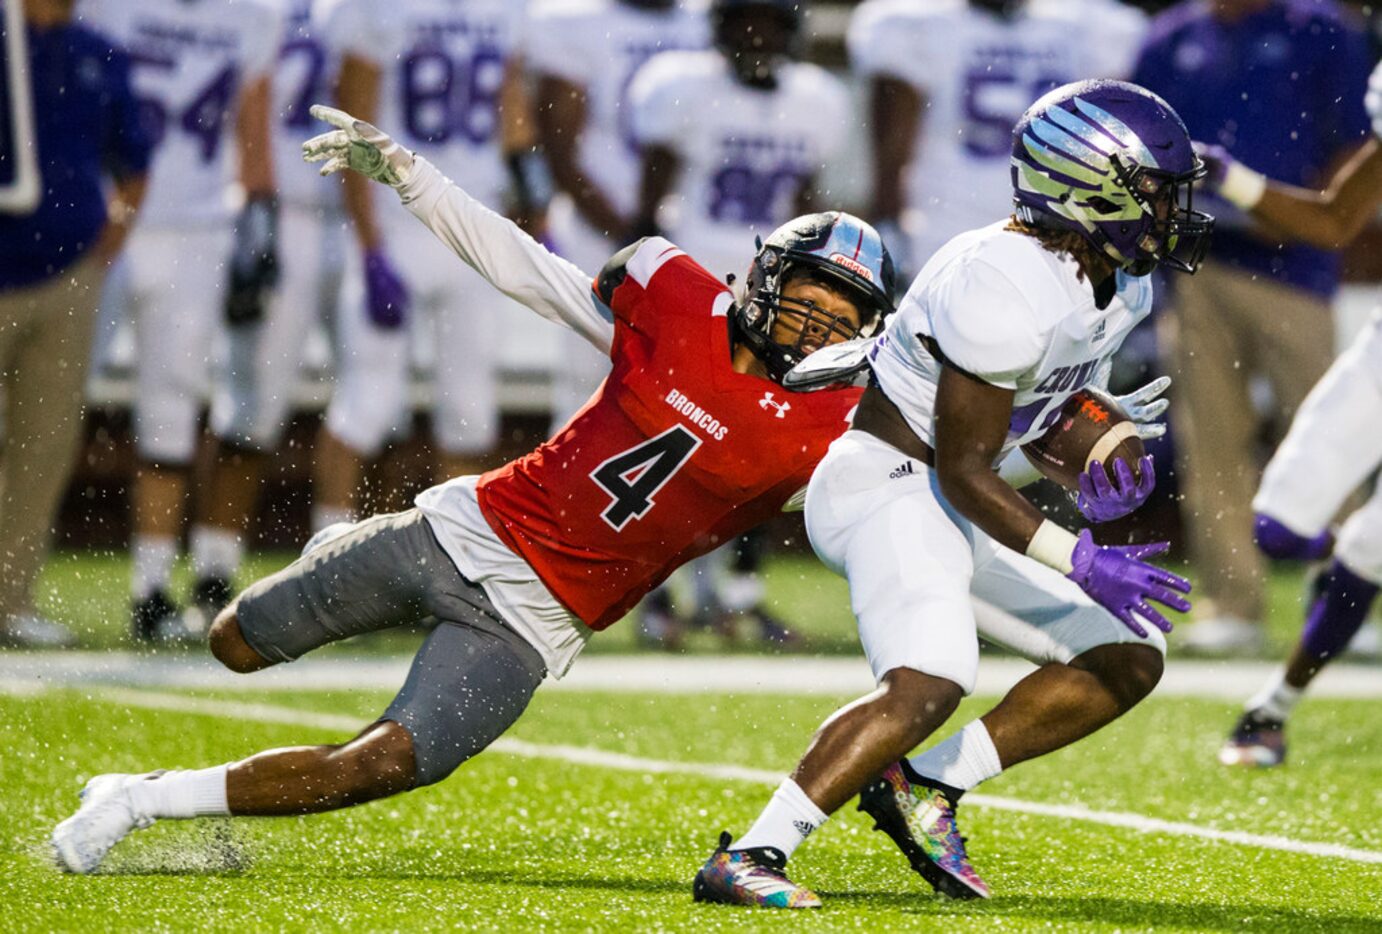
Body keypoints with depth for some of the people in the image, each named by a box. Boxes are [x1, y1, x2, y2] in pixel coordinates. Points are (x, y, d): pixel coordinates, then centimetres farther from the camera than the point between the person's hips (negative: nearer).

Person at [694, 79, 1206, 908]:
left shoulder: (1121, 288, 5)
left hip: (950, 508, 10)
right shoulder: (1001, 288, -25)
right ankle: (748, 860, -29)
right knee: (928, 686, -31)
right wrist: (1082, 561, -24)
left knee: (1130, 660, 9)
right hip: (886, 485, -10)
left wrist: (1103, 463, 0)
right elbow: (963, 470, -21)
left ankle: (925, 782, 8)